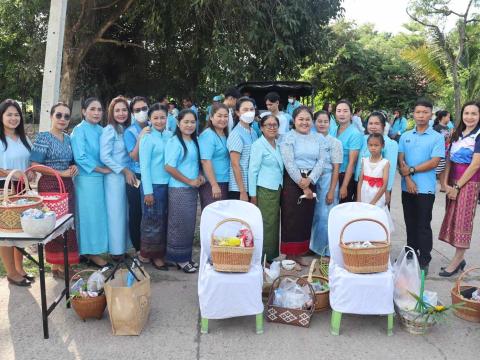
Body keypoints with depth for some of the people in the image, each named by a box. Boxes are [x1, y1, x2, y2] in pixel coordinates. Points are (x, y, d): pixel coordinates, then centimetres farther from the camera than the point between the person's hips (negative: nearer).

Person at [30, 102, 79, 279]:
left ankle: (65, 263, 21)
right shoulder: (43, 137, -8)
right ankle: (56, 266, 11)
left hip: (67, 185, 7)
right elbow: (35, 165, -14)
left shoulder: (68, 138, 11)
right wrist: (61, 173, -18)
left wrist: (74, 168, 0)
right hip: (50, 186, -6)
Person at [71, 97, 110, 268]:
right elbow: (80, 157, -15)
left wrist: (107, 168, 1)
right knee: (90, 215, -1)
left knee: (99, 215, 10)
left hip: (101, 178, 7)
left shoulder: (101, 130, 12)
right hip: (87, 179, -7)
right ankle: (91, 252, 9)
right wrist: (101, 169, -12)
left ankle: (93, 250, 20)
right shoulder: (79, 130, -8)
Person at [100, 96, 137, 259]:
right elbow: (105, 157, -14)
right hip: (114, 177, -6)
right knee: (116, 213, 0)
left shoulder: (127, 130, 12)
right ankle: (116, 250, 11)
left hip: (128, 176, 7)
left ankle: (123, 247, 21)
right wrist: (125, 171, -14)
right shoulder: (109, 130, -8)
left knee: (125, 213, 11)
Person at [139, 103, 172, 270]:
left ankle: (162, 252, 27)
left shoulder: (170, 136, 6)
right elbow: (144, 166, -9)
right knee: (153, 220, 5)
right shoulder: (147, 138, -8)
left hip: (168, 183, 5)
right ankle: (154, 255, 18)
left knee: (165, 219, 13)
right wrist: (148, 191, -12)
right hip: (153, 185, -5)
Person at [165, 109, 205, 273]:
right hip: (179, 189, -8)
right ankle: (179, 259, 14)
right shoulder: (174, 142, -12)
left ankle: (186, 256, 26)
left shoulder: (194, 142, 11)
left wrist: (200, 176, 2)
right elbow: (169, 167, -18)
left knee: (190, 224, 14)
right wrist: (190, 181, -14)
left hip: (192, 189, 8)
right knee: (179, 225, 1)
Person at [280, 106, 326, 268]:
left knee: (306, 218, 9)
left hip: (311, 181, 4)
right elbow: (289, 163, -11)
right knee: (291, 218, -1)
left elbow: (321, 161, 0)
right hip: (292, 180, -4)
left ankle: (299, 253, 21)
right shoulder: (288, 138, -4)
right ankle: (289, 255, 10)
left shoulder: (319, 139, 9)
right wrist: (302, 185, -13)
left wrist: (309, 181, -14)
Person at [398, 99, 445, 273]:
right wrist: (408, 179, -10)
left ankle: (424, 261, 11)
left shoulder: (437, 137, -3)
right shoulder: (405, 136, 7)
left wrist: (411, 170, -10)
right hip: (407, 187, 4)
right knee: (410, 224, 13)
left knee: (423, 226, 1)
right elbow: (401, 160, 3)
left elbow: (434, 162, -10)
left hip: (426, 188, -4)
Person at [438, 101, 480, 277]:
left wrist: (457, 186, -12)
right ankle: (460, 258, 20)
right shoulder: (457, 134, 11)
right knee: (453, 218, 9)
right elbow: (449, 160, 7)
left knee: (463, 220, -1)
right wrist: (446, 183, -3)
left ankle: (456, 261, 6)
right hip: (453, 181, 6)